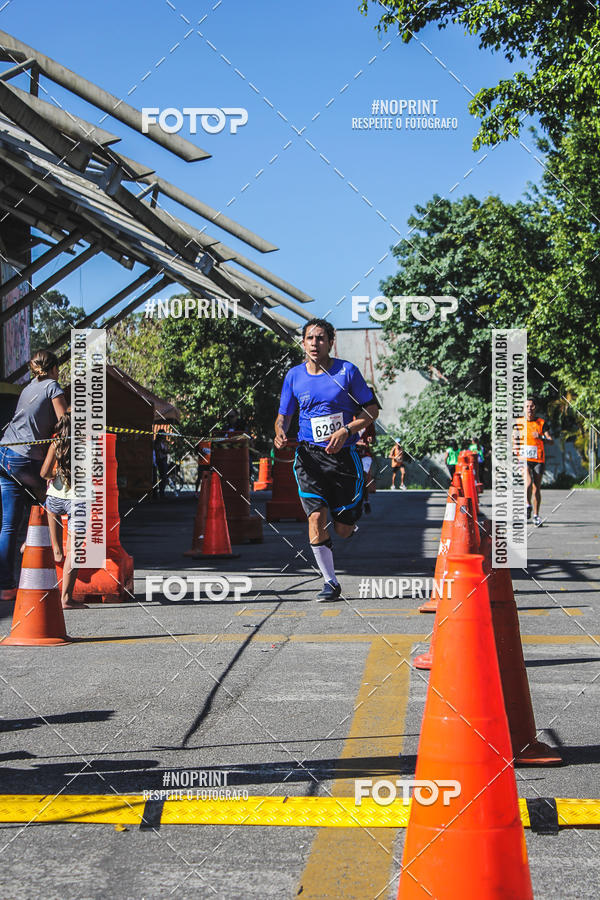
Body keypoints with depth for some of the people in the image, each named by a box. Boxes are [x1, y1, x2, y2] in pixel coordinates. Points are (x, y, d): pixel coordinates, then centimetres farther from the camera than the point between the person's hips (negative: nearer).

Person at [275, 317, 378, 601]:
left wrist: (346, 430, -14)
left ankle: (352, 515, 41)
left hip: (343, 455, -1)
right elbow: (284, 415, 15)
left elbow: (371, 409, 2)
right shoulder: (294, 376, 6)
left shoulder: (347, 371, -1)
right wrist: (280, 432, -8)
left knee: (343, 530, 1)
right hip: (309, 455, 1)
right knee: (316, 517, -15)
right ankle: (330, 583, -2)